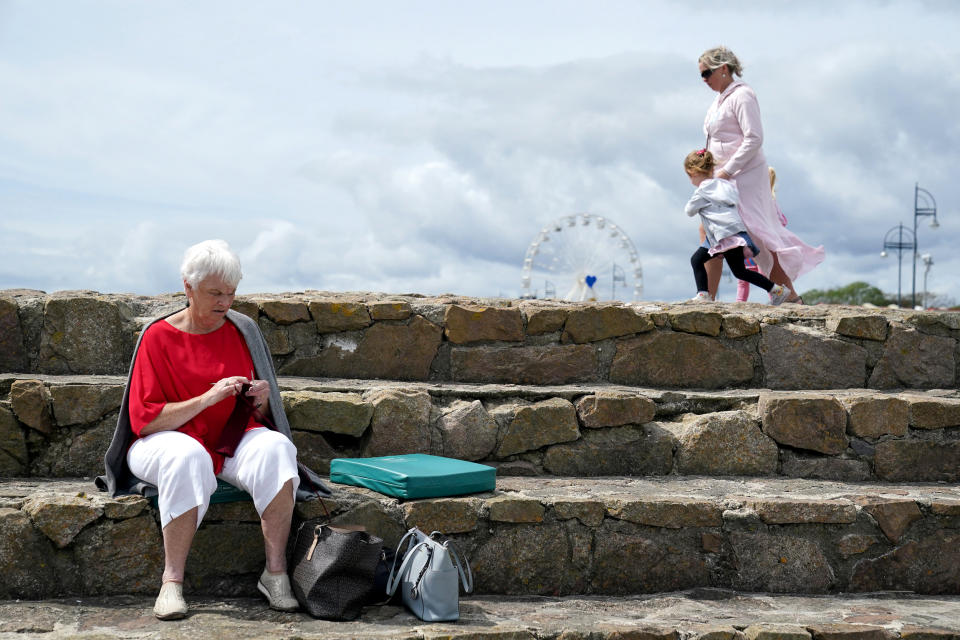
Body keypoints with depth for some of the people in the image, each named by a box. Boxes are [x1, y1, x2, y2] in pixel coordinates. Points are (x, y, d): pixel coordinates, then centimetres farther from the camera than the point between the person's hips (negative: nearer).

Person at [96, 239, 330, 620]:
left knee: (275, 447, -29)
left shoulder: (242, 331, 7)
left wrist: (261, 401, -11)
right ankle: (172, 581, -30)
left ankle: (275, 571, -26)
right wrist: (208, 397, -21)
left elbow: (261, 417, 15)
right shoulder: (159, 336, -4)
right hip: (168, 440, -3)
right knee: (189, 458, -38)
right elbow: (144, 420, -11)